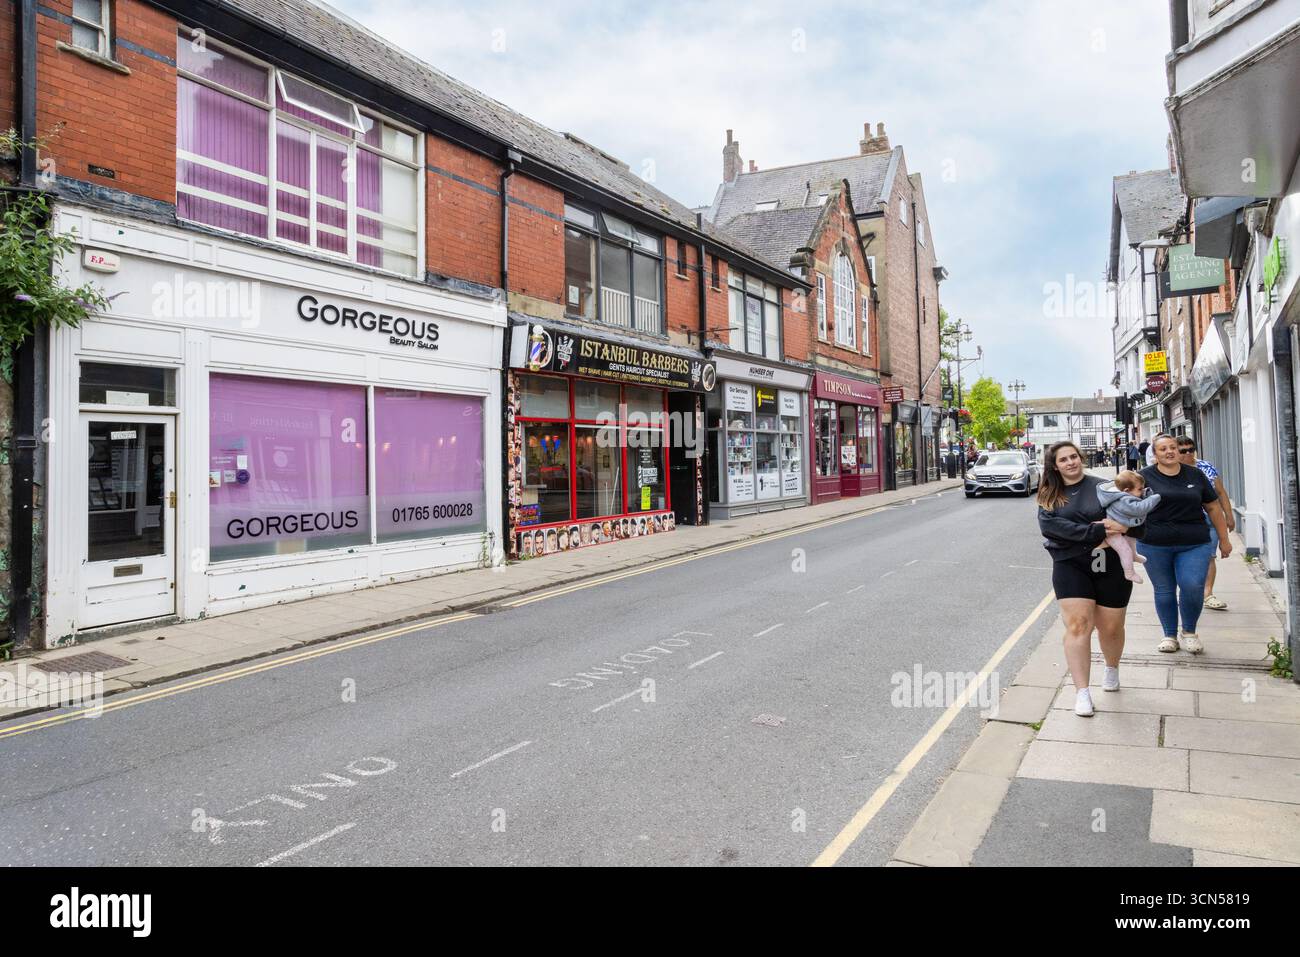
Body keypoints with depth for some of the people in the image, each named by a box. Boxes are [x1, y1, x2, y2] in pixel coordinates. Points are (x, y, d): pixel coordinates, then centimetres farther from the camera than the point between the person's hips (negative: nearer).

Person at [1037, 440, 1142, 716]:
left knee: (1111, 628, 10)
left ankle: (1112, 668, 43)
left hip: (1110, 567, 0)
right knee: (1078, 626, -9)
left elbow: (1138, 524, -1)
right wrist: (1096, 533, -22)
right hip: (1070, 567, 0)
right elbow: (1050, 525, -14)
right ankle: (1082, 692, -2)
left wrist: (1121, 526, -24)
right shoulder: (1049, 496, 5)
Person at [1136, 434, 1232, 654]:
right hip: (1155, 545, -1)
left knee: (1193, 587, -11)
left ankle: (1189, 632, 13)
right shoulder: (1145, 476, 2)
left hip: (1194, 545, 1)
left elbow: (1213, 508, 15)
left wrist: (1224, 539, 17)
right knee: (1164, 590, 5)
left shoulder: (1195, 475, 9)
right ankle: (1169, 635, 22)